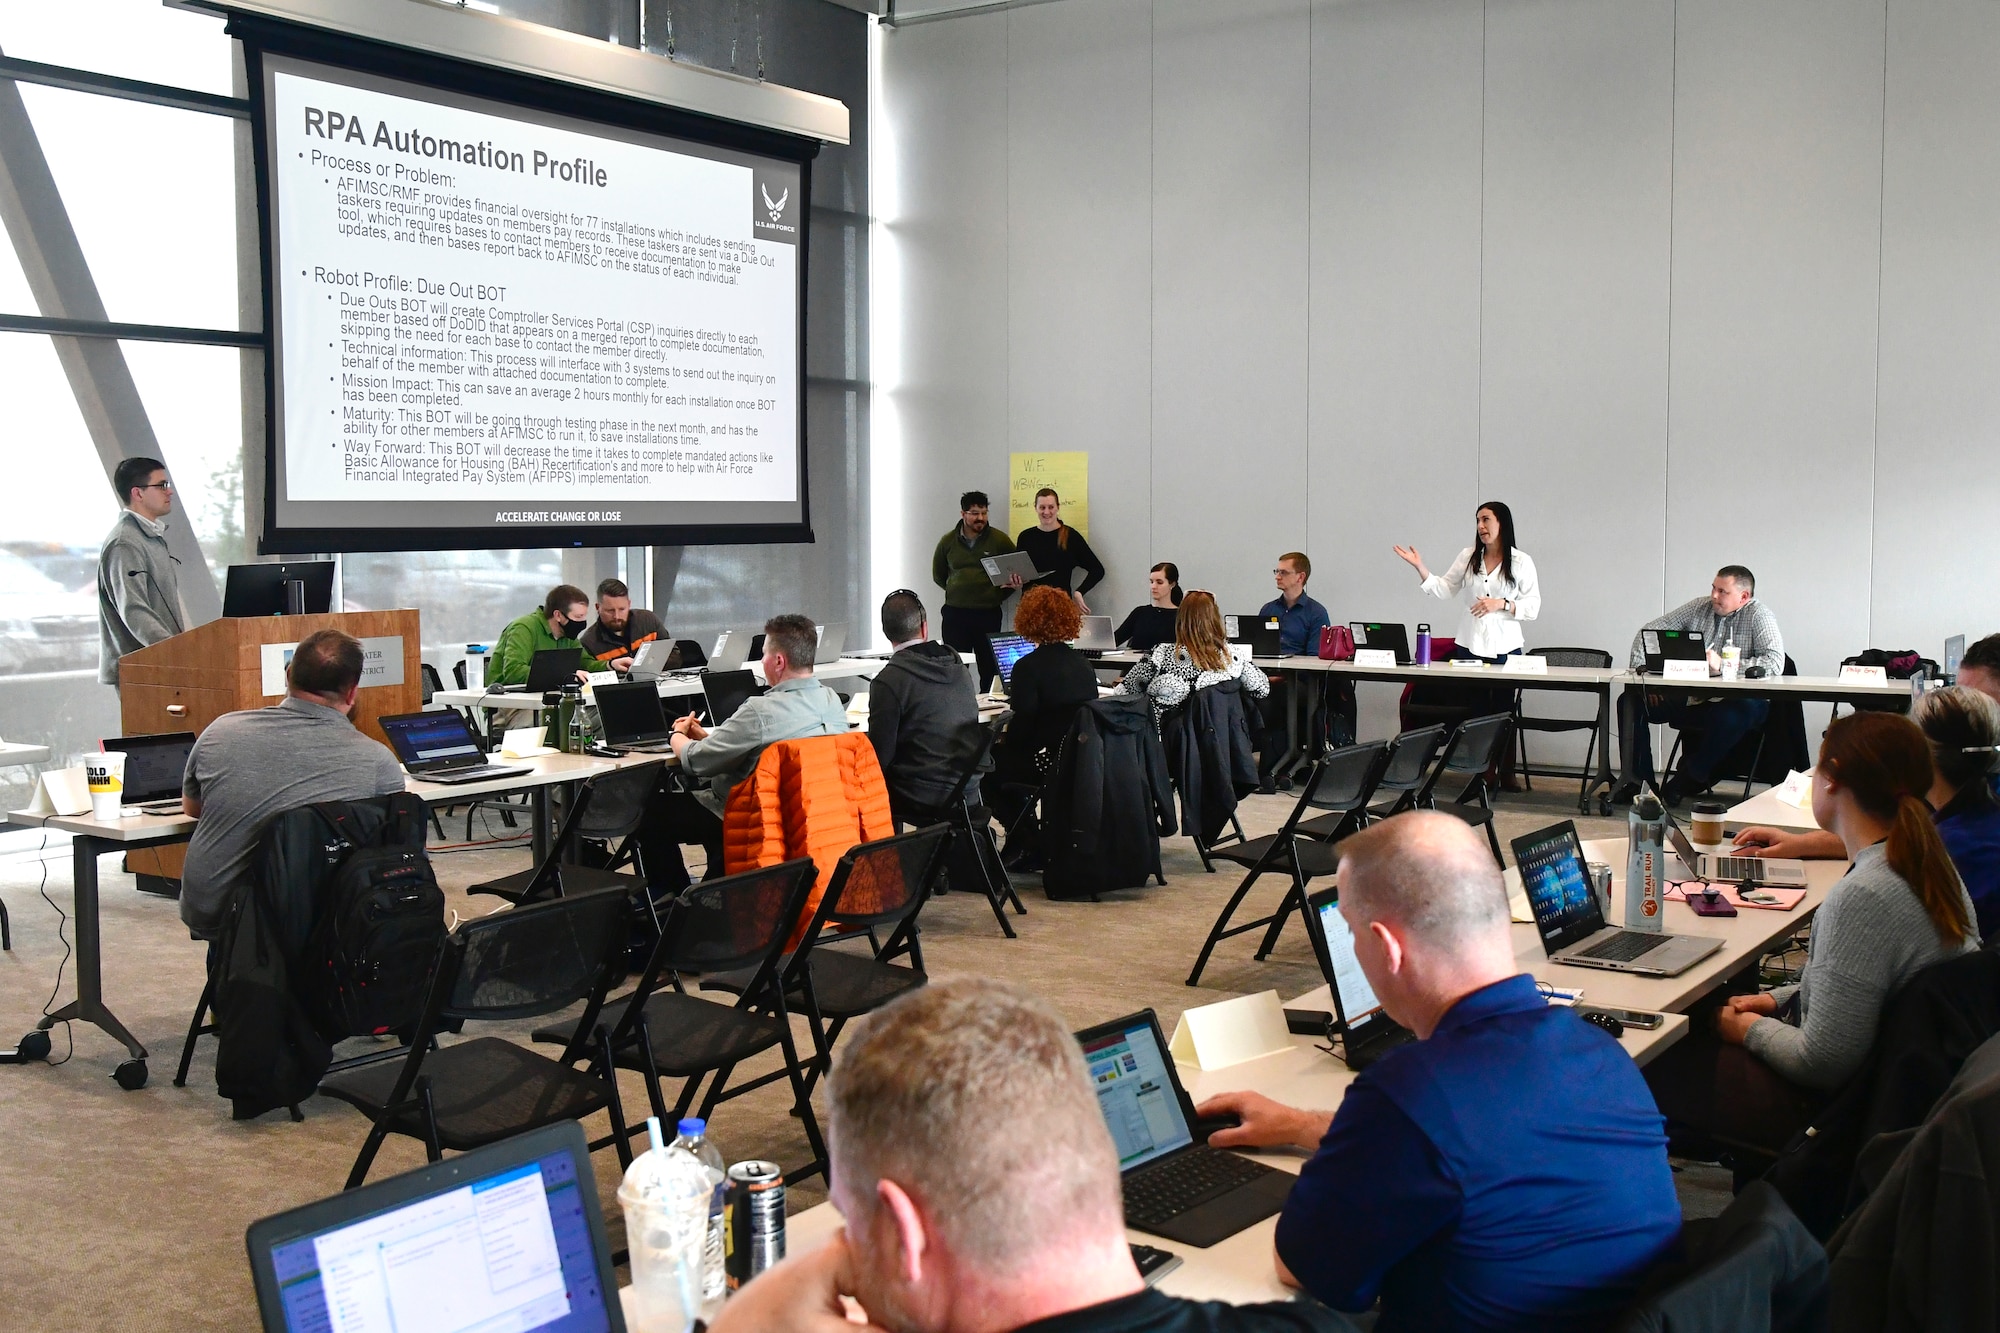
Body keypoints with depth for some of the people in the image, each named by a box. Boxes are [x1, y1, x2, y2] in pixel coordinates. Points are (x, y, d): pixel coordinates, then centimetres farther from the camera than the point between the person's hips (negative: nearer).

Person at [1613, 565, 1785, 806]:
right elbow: (1648, 631, 11)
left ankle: (1691, 779, -17)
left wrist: (1722, 665, -24)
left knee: (1731, 716, -41)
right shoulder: (1699, 608, 9)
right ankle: (1637, 779, -8)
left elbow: (1775, 663, -20)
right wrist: (1642, 670, -4)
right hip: (1693, 697, 5)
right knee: (1630, 701, -10)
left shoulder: (1758, 616, -5)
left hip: (1738, 701, -5)